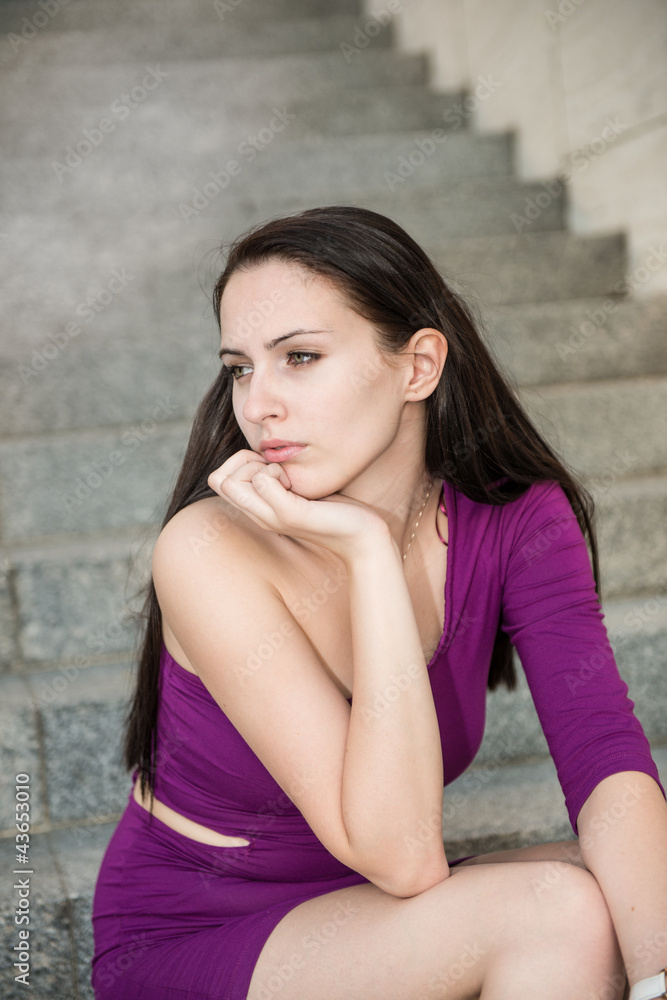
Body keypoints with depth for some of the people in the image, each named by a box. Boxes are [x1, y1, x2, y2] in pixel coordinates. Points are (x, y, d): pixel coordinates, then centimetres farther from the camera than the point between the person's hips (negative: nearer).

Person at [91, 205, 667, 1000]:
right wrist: (367, 550, -31)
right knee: (557, 911, -26)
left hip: (366, 921, 4)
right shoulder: (210, 549, -24)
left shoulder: (518, 524, -9)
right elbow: (403, 857, -28)